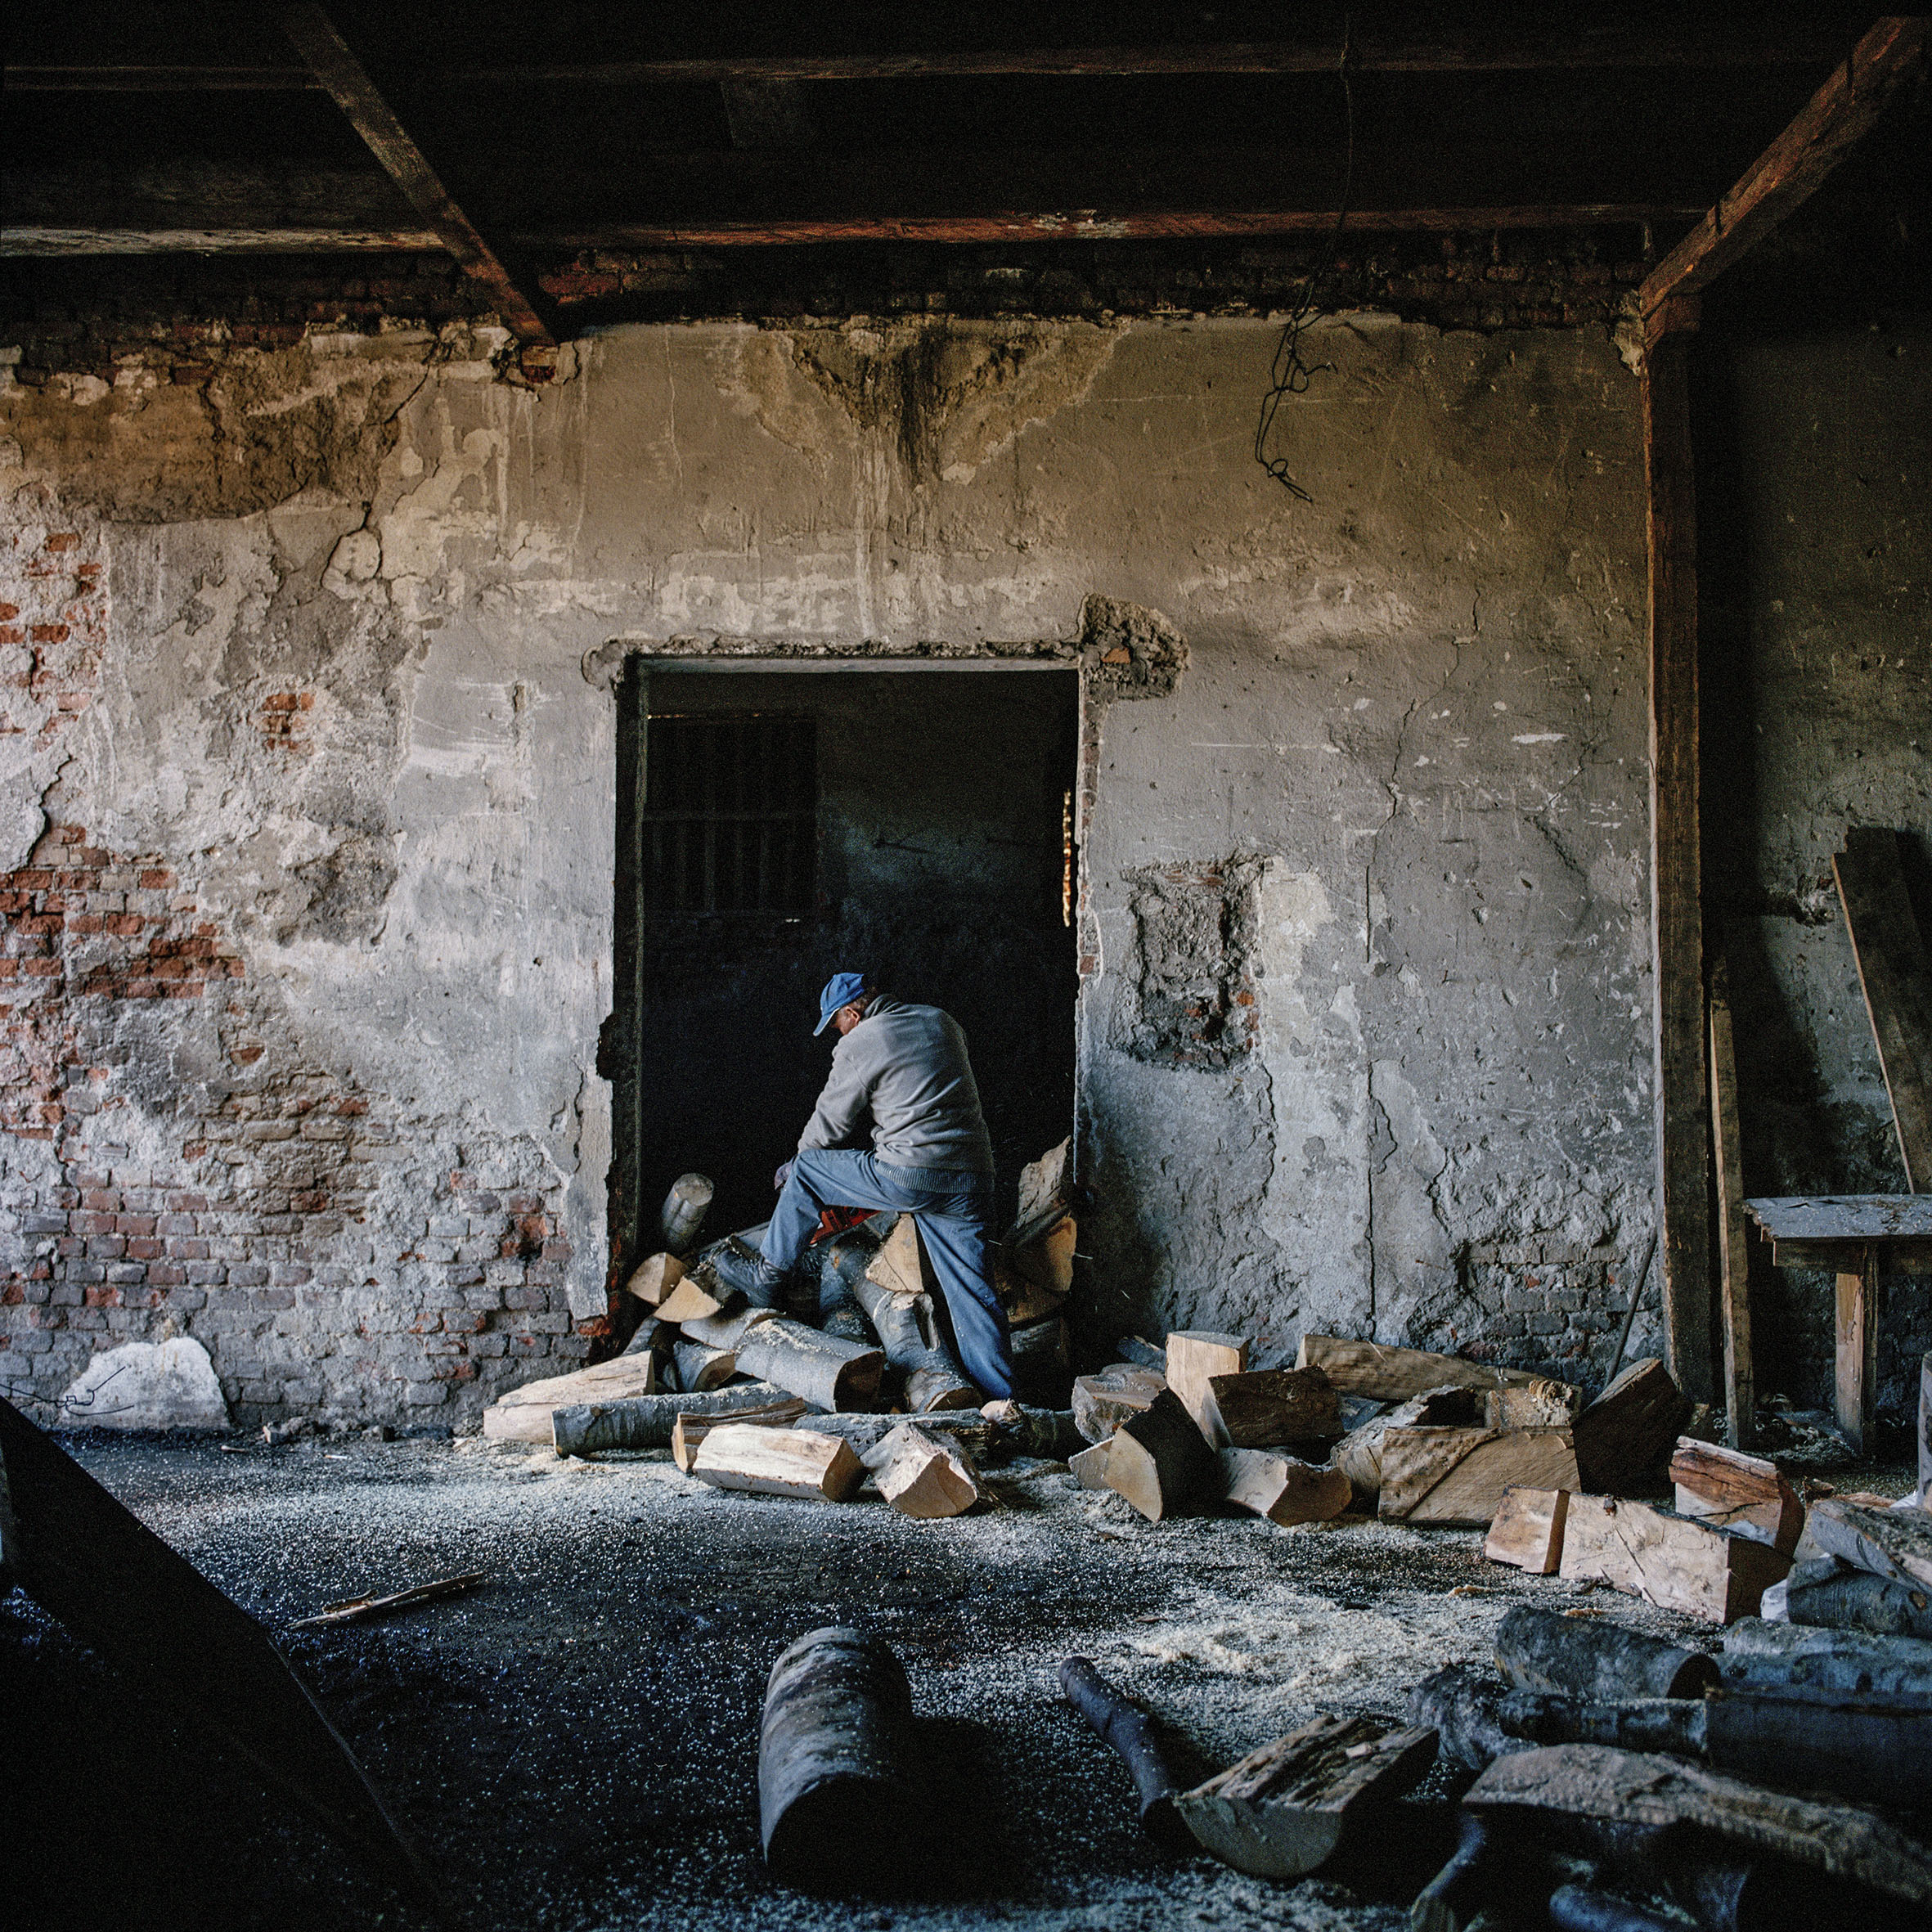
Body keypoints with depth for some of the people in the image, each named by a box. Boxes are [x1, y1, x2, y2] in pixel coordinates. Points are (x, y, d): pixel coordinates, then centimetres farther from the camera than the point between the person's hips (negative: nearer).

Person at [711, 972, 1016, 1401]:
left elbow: (828, 1126, 8)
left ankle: (767, 1277, 27)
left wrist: (792, 1169, 27)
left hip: (911, 1177, -6)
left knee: (806, 1171, 14)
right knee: (972, 1293, 8)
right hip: (972, 1180, 6)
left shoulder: (857, 1047, -2)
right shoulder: (942, 1023, 18)